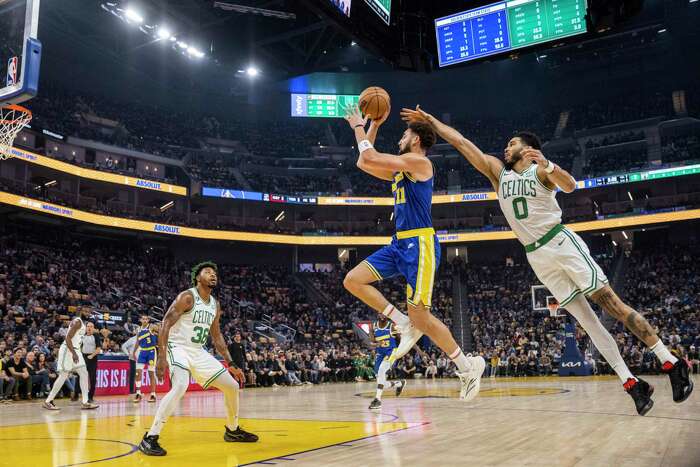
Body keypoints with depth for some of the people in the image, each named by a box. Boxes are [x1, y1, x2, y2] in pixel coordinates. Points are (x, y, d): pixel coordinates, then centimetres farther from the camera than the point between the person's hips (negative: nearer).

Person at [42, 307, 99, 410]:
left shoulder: (82, 323, 16)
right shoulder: (77, 322, -15)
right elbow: (68, 338, -23)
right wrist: (74, 353, -27)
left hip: (75, 350, 10)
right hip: (68, 350, -10)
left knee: (84, 374, 5)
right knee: (63, 376, -6)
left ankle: (85, 402, 5)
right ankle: (48, 401, 4)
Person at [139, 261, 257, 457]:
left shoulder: (215, 305, 9)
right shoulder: (187, 297, -14)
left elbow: (216, 336, 17)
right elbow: (165, 324, -19)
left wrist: (231, 364, 14)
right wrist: (161, 357, -29)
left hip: (198, 352, 8)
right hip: (178, 348, -7)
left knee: (232, 386, 6)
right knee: (180, 387, -34)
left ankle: (232, 430, 27)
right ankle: (150, 438, -25)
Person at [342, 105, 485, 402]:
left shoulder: (418, 161, -8)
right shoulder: (401, 170, 20)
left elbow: (369, 157, -12)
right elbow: (364, 164, 25)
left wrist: (358, 127, 3)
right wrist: (374, 125, 24)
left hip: (420, 244, -9)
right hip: (400, 244, 9)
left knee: (420, 316, -10)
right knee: (353, 281, 1)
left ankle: (468, 366, 9)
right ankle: (405, 325, 7)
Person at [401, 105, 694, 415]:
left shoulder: (540, 170, -1)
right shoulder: (497, 170, 11)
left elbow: (570, 185, -22)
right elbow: (460, 141, 8)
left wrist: (546, 165, -39)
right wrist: (429, 120, 7)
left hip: (561, 242, -4)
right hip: (537, 257, 4)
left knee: (611, 303, -7)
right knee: (586, 319, 0)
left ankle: (671, 364, 2)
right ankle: (632, 384, 2)